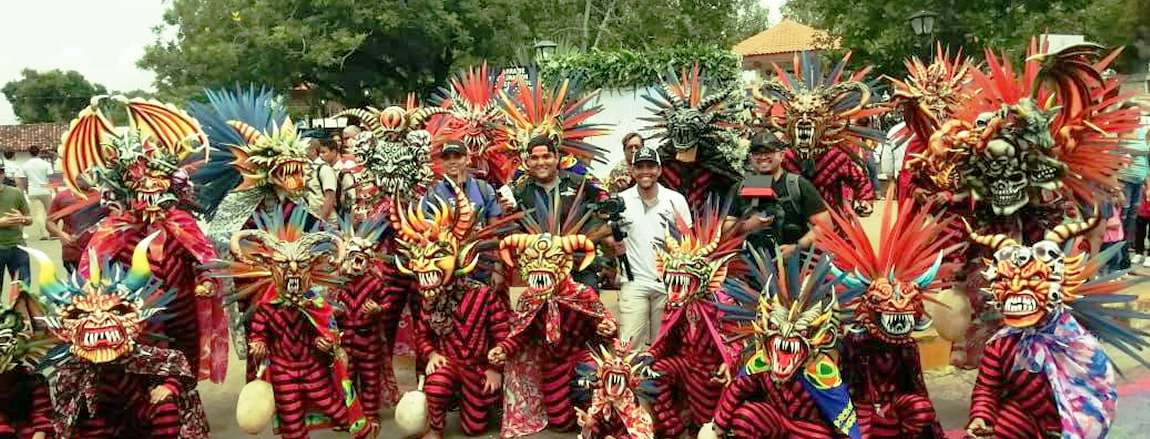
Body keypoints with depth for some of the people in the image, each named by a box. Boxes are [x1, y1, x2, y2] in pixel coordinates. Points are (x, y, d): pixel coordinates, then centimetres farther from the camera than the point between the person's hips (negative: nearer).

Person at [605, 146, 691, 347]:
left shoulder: (676, 200, 4)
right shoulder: (620, 200, 4)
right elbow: (608, 237, 12)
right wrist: (614, 245, -11)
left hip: (669, 284, 1)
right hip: (634, 282, 0)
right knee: (629, 344, -8)